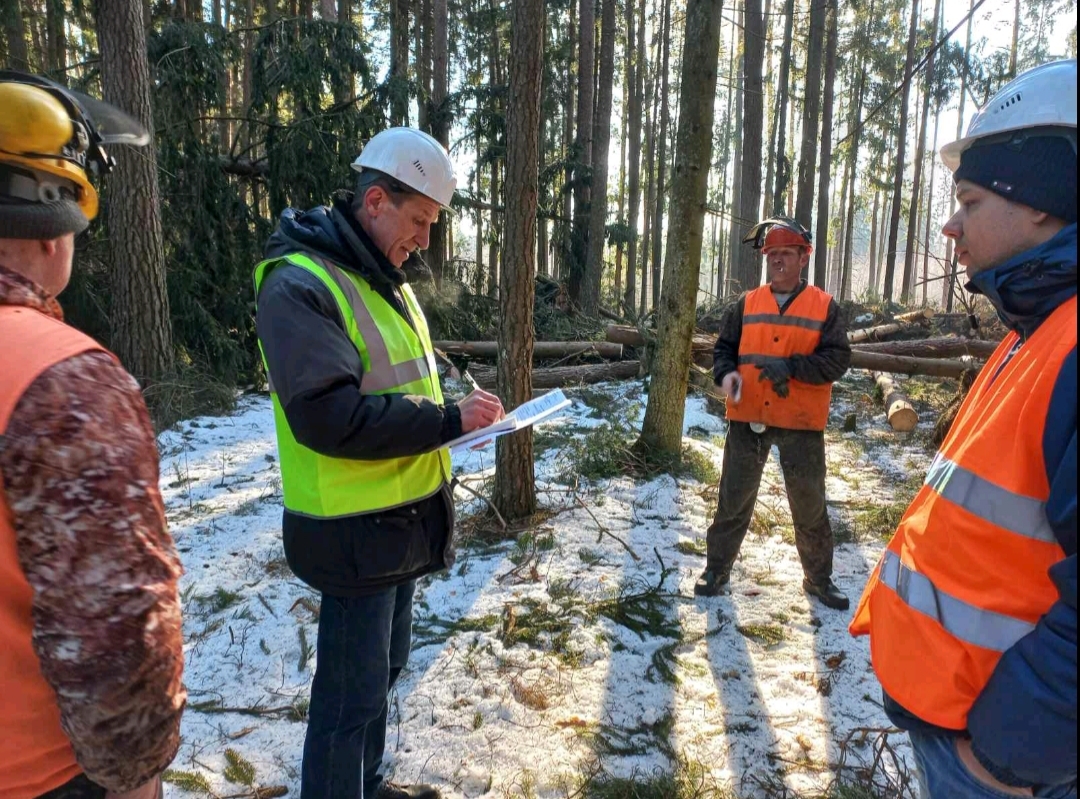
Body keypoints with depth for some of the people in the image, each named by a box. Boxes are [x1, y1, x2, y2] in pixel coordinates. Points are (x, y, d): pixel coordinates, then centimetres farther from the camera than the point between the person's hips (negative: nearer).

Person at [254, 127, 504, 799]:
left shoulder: (386, 281, 11)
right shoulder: (299, 286, -19)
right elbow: (329, 416, -28)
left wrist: (456, 411, 2)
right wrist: (446, 421, -22)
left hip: (404, 521, 10)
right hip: (356, 534, -9)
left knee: (385, 668, 24)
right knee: (352, 695, 6)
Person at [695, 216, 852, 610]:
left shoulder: (824, 307, 0)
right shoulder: (746, 304, 7)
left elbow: (837, 358, -8)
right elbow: (724, 348, 8)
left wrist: (791, 366, -22)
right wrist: (726, 373, -13)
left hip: (801, 423, -1)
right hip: (747, 419, 2)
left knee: (810, 505, 11)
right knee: (734, 499, 10)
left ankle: (819, 577, 30)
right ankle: (717, 569, 24)